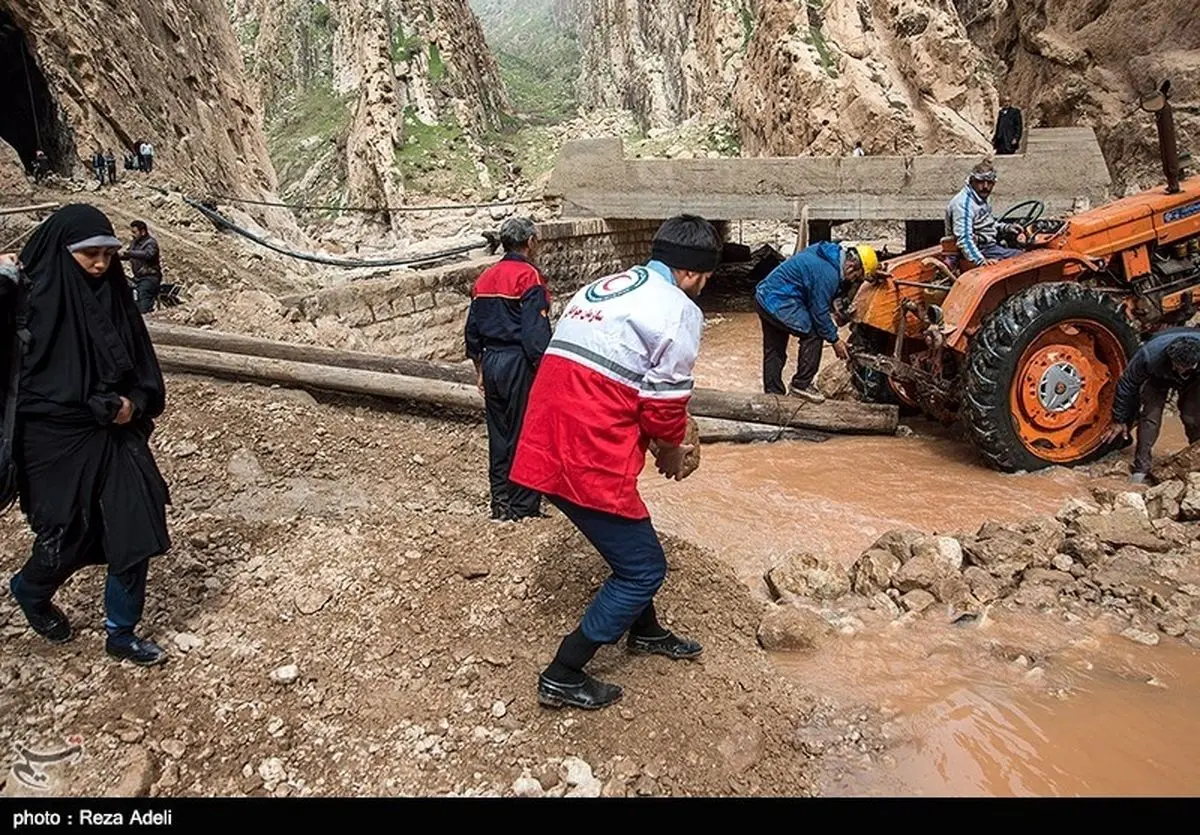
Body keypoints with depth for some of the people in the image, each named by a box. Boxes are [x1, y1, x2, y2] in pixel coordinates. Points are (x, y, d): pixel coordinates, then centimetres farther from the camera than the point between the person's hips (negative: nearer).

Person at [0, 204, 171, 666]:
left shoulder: (114, 296, 3)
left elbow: (142, 365, 8)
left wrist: (134, 403, -9)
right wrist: (103, 407, -16)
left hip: (117, 437, 5)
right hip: (57, 441, -5)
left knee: (136, 531, 2)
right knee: (69, 538, 8)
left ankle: (121, 635, 20)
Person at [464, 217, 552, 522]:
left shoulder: (485, 278, 11)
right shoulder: (529, 276, -11)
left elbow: (472, 329, 14)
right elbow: (535, 331, -18)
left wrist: (480, 370, 21)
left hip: (491, 362, 7)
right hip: (519, 364, -7)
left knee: (498, 436, 13)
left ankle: (500, 505, 20)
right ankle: (524, 508, 8)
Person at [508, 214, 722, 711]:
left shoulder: (599, 291, 19)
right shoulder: (678, 309, -8)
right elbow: (666, 400, -9)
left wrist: (655, 438, 23)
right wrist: (673, 450, 12)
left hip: (545, 450, 9)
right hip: (589, 462, -9)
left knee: (631, 545, 28)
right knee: (644, 567, 9)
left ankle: (646, 632, 49)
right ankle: (562, 679, 14)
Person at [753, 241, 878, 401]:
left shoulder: (831, 252, 9)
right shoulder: (828, 273, -21)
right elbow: (819, 311, -15)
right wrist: (834, 339, -4)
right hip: (779, 302, -10)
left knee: (774, 350, 15)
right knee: (813, 334, -4)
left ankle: (773, 393, 22)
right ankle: (801, 385, 0)